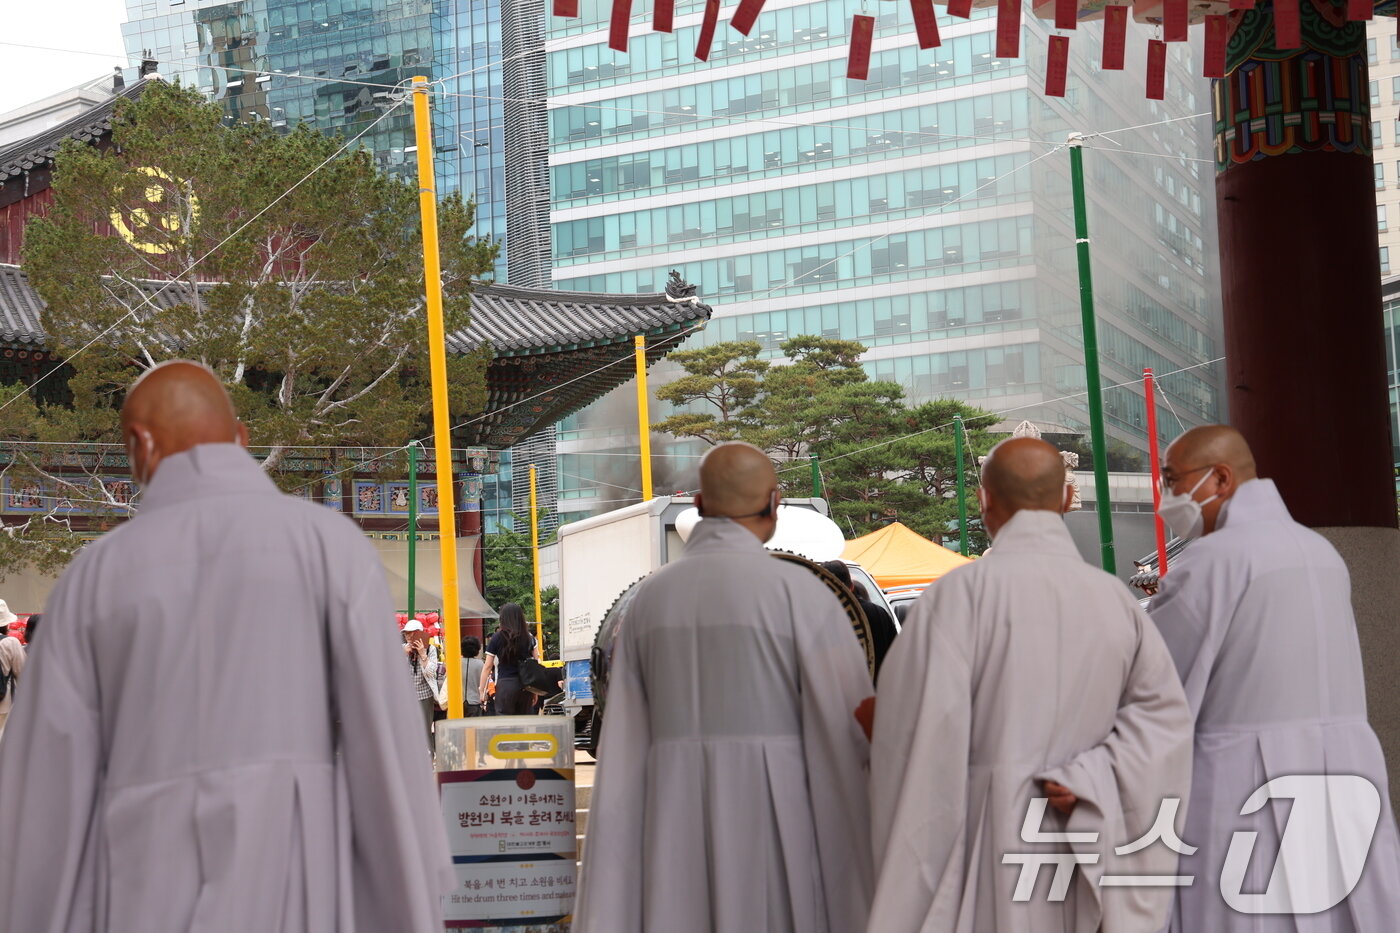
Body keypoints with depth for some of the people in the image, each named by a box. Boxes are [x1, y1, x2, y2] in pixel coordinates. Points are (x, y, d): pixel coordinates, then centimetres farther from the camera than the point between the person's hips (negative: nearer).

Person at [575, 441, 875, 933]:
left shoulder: (649, 597, 6)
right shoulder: (798, 590, -7)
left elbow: (624, 746, 7)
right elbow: (857, 726, -11)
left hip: (675, 832, 4)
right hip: (774, 819, -4)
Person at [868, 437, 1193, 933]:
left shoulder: (963, 591, -12)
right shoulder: (1114, 597, 1)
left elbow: (927, 728, -17)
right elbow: (1163, 713, -3)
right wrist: (1088, 780, -6)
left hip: (985, 841, -4)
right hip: (1084, 841, 4)